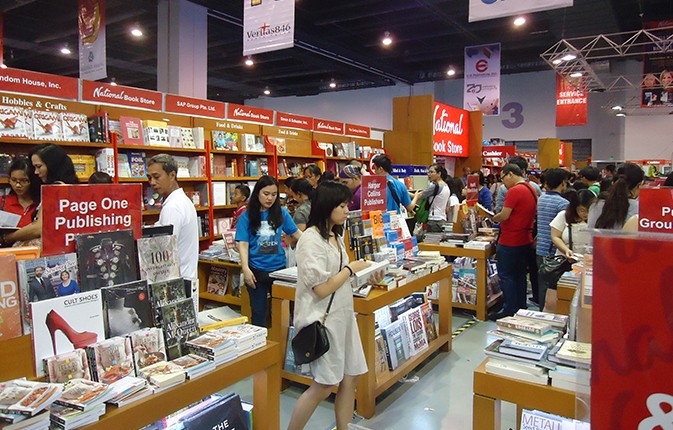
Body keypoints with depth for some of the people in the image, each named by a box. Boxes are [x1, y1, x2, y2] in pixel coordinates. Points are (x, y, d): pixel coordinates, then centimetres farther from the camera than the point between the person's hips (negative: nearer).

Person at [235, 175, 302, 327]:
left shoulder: (281, 213, 1)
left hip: (279, 268, 1)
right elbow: (243, 243, -7)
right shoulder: (247, 216, -3)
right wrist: (245, 268, -19)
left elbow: (296, 233, 5)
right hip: (257, 270, -1)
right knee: (259, 312, 11)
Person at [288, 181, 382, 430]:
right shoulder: (311, 240, -18)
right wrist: (351, 269, -12)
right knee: (324, 386, 2)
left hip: (342, 314, 9)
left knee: (351, 377, 12)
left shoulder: (335, 235, 10)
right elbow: (321, 289, -22)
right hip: (322, 319, -8)